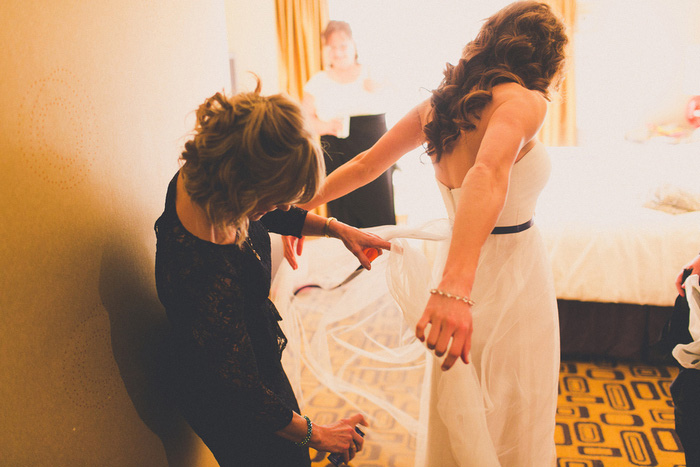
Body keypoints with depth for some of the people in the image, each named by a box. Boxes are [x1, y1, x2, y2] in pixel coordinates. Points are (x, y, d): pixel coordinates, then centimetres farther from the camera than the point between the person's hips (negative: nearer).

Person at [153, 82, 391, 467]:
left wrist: (336, 229, -5)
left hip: (249, 352, 8)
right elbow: (244, 396, -29)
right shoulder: (204, 275, -43)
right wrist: (316, 435, -15)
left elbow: (272, 218, 5)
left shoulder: (200, 178, -20)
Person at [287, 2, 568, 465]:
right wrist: (455, 285, -51)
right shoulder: (522, 102, -19)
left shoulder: (438, 105, 3)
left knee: (461, 415, 25)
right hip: (513, 275, -7)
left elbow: (366, 164, 5)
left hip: (467, 265, 7)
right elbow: (487, 175, -39)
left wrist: (302, 206, 14)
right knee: (512, 416, 14)